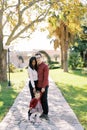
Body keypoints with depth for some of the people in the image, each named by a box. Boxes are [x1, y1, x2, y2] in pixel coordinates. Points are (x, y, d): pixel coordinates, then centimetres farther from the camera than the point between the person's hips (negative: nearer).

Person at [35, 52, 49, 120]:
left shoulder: (45, 66, -11)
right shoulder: (37, 66, 11)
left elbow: (46, 78, -15)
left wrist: (43, 87, -18)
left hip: (44, 86, -7)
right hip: (38, 86, 7)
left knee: (44, 100, -3)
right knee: (41, 100, 9)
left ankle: (46, 114, 6)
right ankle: (44, 112, 19)